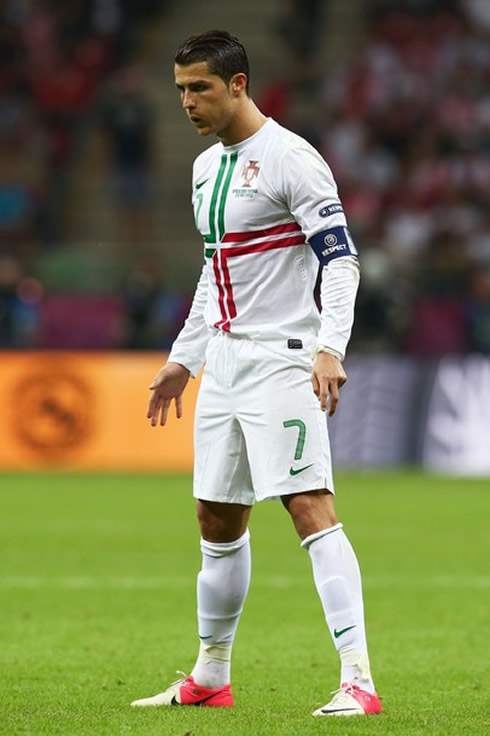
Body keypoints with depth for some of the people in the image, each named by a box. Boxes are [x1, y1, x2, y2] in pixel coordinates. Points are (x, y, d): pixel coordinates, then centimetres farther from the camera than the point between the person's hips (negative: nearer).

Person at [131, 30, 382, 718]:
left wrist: (330, 348, -27)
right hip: (223, 363, 9)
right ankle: (210, 678, 26)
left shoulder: (290, 158, -11)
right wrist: (182, 359, 25)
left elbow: (340, 260, -15)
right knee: (218, 520, 13)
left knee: (310, 507, -17)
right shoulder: (206, 166, 15)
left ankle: (358, 680, -21)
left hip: (282, 359, -9)